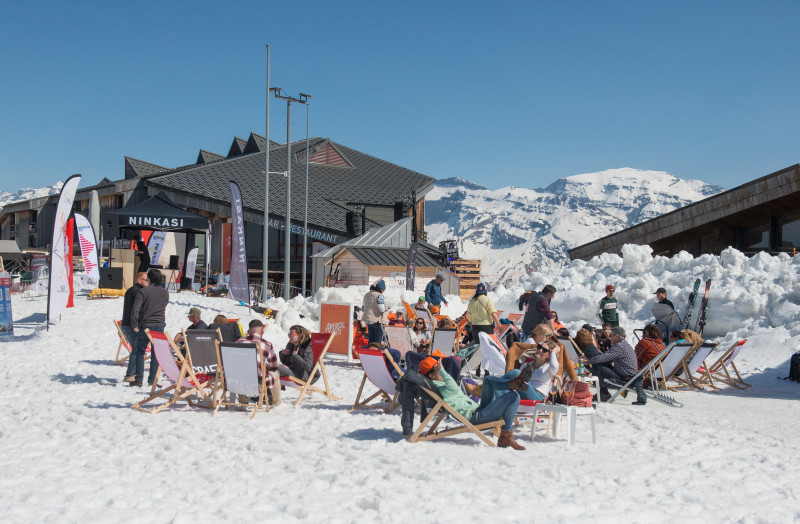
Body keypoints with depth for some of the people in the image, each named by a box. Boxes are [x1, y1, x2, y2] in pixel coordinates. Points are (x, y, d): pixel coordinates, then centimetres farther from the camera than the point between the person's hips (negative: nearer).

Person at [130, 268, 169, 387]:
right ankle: (152, 380, 6)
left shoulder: (143, 291, -8)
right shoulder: (165, 293, 6)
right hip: (160, 326, 3)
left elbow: (135, 309, -12)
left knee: (139, 352, 10)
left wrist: (135, 325, -5)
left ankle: (138, 379, 7)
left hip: (145, 325, -3)